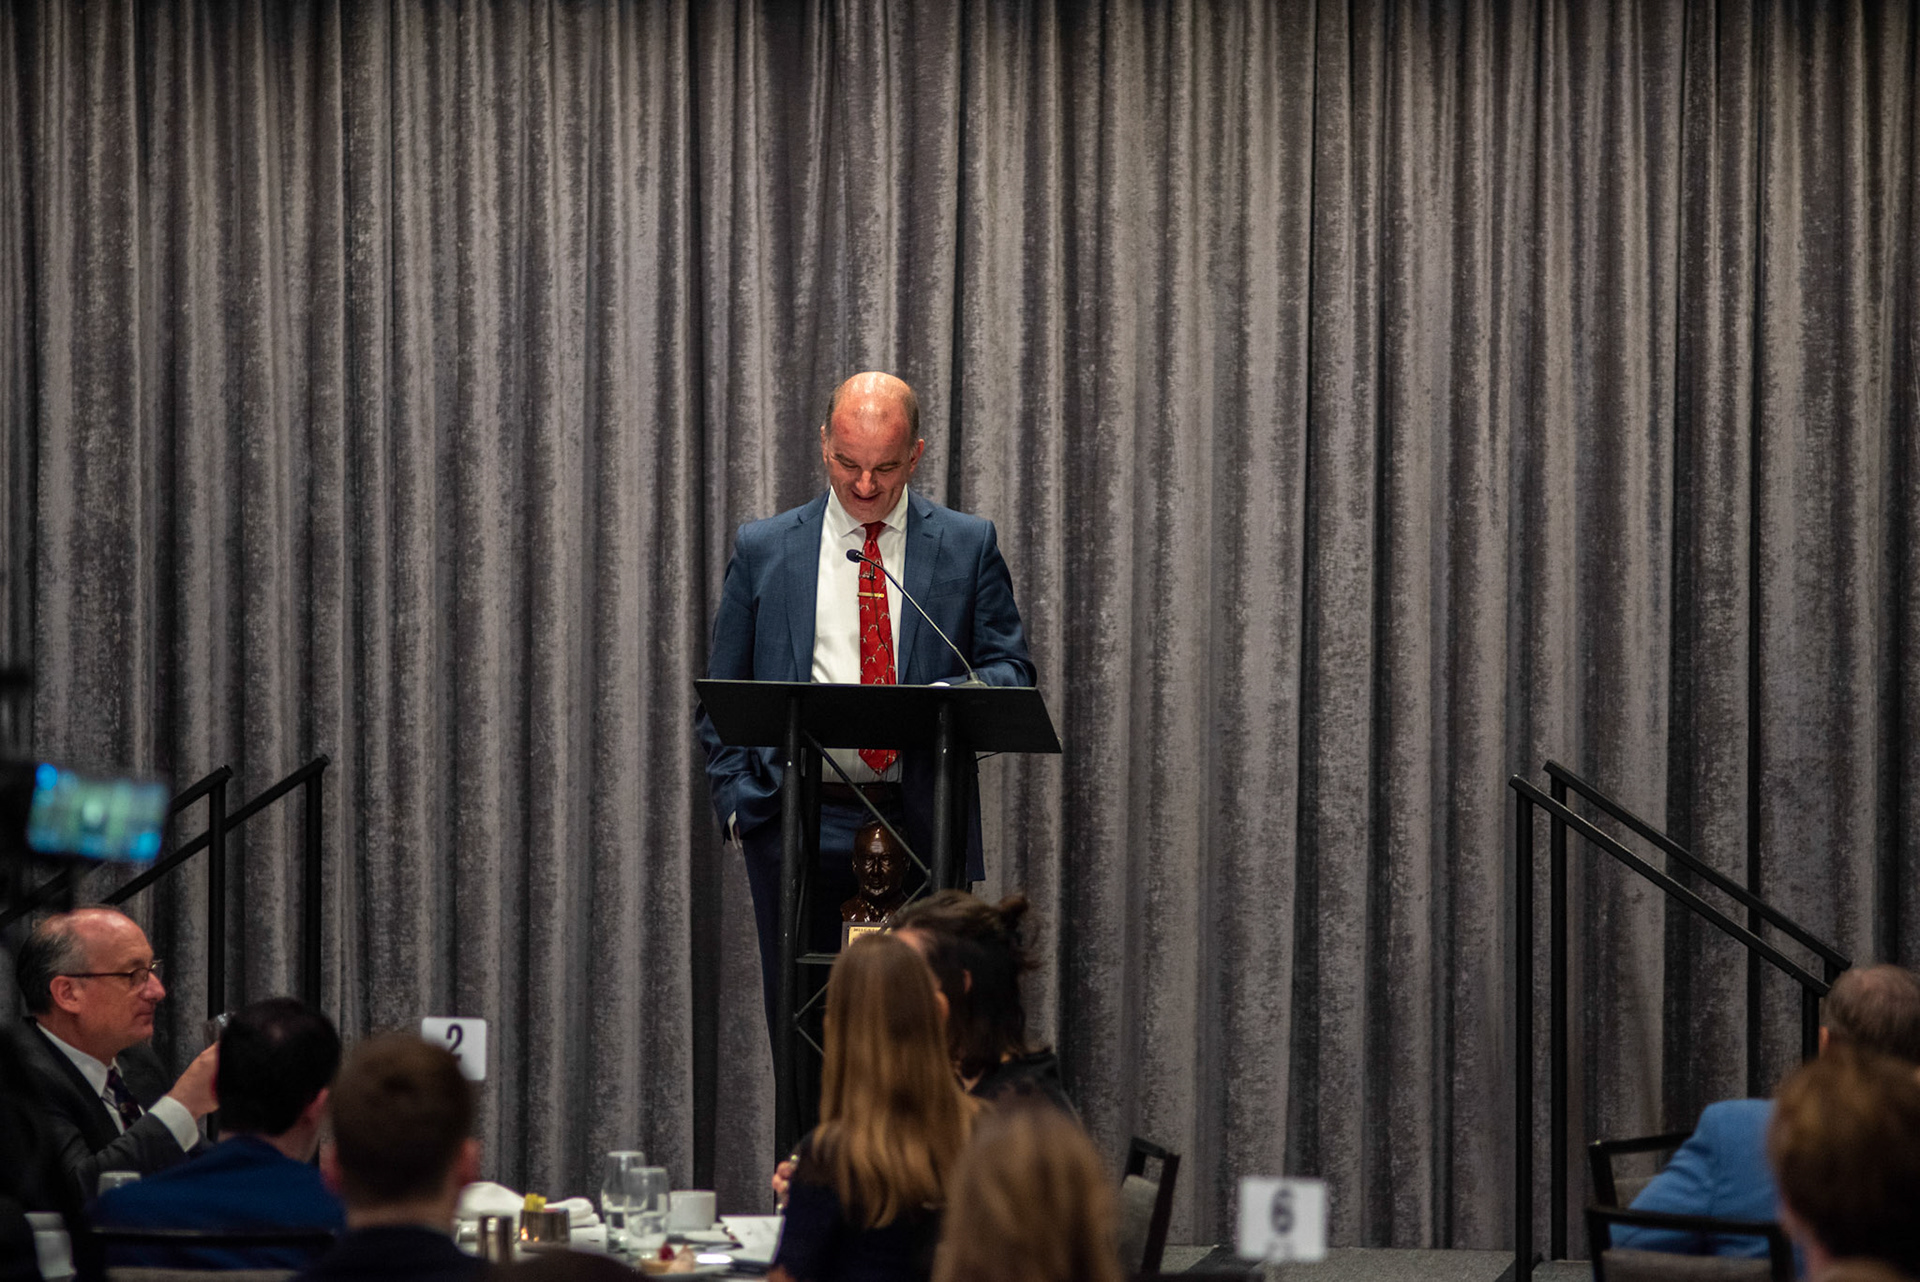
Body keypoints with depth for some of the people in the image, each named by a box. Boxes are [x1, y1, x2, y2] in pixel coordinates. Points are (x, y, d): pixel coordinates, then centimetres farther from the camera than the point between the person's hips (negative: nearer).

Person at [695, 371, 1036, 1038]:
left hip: (924, 825, 0)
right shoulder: (763, 550, 9)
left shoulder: (968, 546, 8)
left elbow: (1013, 672, 6)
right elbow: (720, 698, 12)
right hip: (799, 825, 0)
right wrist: (739, 799, -2)